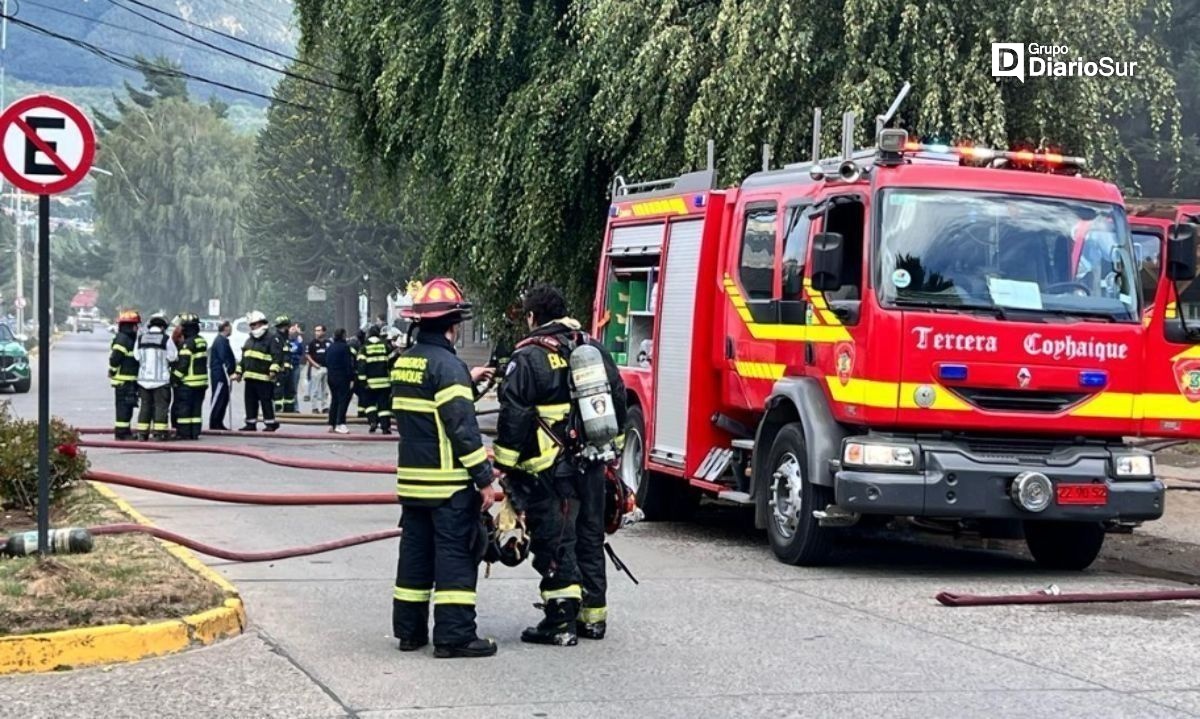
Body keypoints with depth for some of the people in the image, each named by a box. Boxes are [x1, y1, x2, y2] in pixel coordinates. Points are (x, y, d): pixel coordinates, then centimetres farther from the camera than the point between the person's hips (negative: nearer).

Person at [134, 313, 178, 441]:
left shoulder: (141, 338, 4)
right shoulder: (166, 338, -8)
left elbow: (136, 358, 7)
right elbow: (173, 357, -3)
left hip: (143, 379, 4)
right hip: (161, 379, -4)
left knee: (145, 405, 11)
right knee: (161, 406, 1)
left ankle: (142, 433, 10)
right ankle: (159, 433, -4)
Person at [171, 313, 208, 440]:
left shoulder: (188, 343, -15)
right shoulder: (202, 341, 13)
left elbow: (183, 363, -19)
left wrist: (175, 377, -11)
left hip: (187, 382, -8)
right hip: (201, 382, 8)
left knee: (183, 407, -2)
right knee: (196, 408, 10)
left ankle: (183, 432, -3)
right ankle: (195, 432, 10)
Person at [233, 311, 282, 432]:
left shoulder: (272, 339, -6)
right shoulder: (249, 340, 21)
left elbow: (277, 356, -15)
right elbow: (243, 358, 27)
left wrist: (273, 370, -25)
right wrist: (239, 372, 23)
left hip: (264, 378, -8)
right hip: (250, 377, 8)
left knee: (266, 401, -6)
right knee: (250, 401, 9)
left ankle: (270, 423, 1)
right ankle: (251, 423, 16)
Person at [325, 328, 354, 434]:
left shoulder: (330, 347, 10)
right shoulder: (344, 347, -12)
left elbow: (326, 363, 14)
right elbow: (348, 364, -15)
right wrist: (351, 378, -13)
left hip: (331, 376, 7)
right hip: (342, 377, -7)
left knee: (334, 400, 15)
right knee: (343, 400, -7)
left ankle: (331, 424, 15)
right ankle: (340, 424, -17)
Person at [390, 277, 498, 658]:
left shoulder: (404, 361, 11)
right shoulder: (447, 364, -15)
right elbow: (462, 426, -19)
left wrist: (467, 381, 27)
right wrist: (484, 479, -15)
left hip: (412, 480, 8)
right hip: (449, 483, -8)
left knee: (415, 552, 14)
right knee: (455, 555, -4)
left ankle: (409, 630, 19)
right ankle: (454, 635, -4)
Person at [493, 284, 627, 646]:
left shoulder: (527, 358, -11)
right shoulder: (594, 349, 9)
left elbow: (513, 416, -13)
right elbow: (619, 398, 15)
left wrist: (506, 464, -7)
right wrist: (612, 449, 23)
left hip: (550, 470, -6)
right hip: (592, 465, 7)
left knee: (554, 541, -1)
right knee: (589, 537, 15)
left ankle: (561, 621, -2)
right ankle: (593, 616, 22)